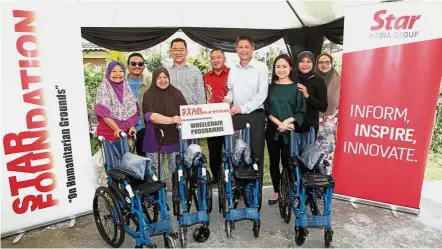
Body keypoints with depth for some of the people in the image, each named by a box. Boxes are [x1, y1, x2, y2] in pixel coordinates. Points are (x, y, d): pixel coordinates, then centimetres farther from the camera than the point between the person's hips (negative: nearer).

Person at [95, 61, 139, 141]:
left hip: (126, 131, 3)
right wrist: (116, 129, -20)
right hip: (108, 131, -3)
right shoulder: (104, 88, -5)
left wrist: (132, 127, -9)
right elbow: (103, 113, -13)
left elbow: (133, 110, 3)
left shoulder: (127, 87, 6)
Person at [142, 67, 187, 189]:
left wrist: (182, 120, -22)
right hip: (155, 139, -1)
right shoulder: (149, 95, -1)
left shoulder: (176, 93, 7)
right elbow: (150, 116, -15)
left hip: (174, 138, 2)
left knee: (176, 170, 4)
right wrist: (171, 120, -30)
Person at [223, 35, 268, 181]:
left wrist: (243, 108, -15)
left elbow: (262, 94, -11)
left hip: (254, 116, -4)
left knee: (255, 153, 3)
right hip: (236, 116, 5)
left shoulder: (261, 67, -5)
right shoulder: (233, 69, 11)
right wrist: (228, 99, -4)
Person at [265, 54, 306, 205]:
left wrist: (286, 122, -17)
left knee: (287, 162, 0)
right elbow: (266, 110, 2)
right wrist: (279, 123, -13)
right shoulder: (270, 87, 8)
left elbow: (300, 111, -2)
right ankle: (276, 192, 21)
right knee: (274, 162, 8)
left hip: (290, 131, -2)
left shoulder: (296, 88, 1)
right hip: (272, 130, 3)